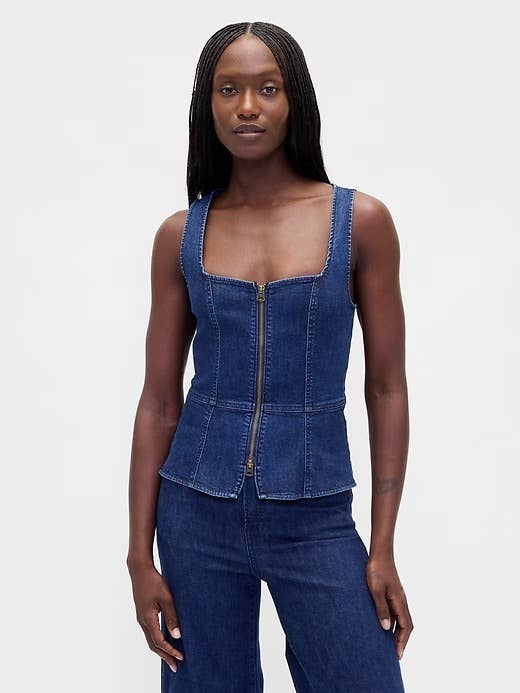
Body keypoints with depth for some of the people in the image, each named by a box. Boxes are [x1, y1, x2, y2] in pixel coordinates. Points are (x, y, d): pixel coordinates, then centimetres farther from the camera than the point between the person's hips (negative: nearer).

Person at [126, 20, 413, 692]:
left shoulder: (361, 221, -3)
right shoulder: (181, 235, 1)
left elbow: (386, 390, -1)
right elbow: (159, 402, 3)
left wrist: (384, 548, -4)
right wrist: (140, 555, 1)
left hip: (317, 518, -1)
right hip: (197, 515, 1)